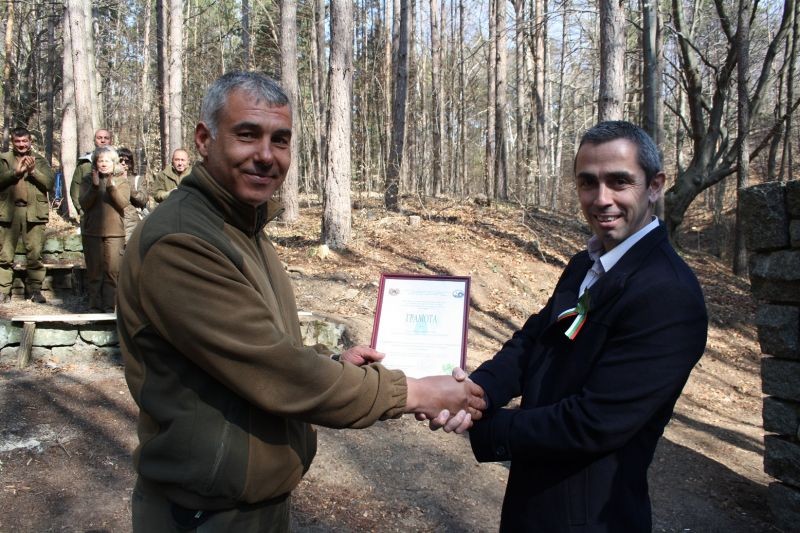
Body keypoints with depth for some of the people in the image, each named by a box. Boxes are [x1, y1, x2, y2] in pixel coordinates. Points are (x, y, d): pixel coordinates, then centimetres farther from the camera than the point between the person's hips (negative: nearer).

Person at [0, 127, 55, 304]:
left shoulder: (40, 160, 12)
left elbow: (50, 183, 0)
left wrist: (33, 171, -13)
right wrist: (15, 172, -15)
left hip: (34, 213, 0)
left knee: (35, 254, 1)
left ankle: (34, 289, 10)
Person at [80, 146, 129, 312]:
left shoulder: (121, 181, 8)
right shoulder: (88, 181, 10)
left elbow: (123, 203, -7)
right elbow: (84, 204, -3)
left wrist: (112, 187, -20)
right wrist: (94, 186, -16)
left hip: (115, 232, -1)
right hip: (92, 232, 1)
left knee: (112, 271, -6)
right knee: (94, 272, 3)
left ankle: (110, 305, -1)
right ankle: (95, 306, 9)